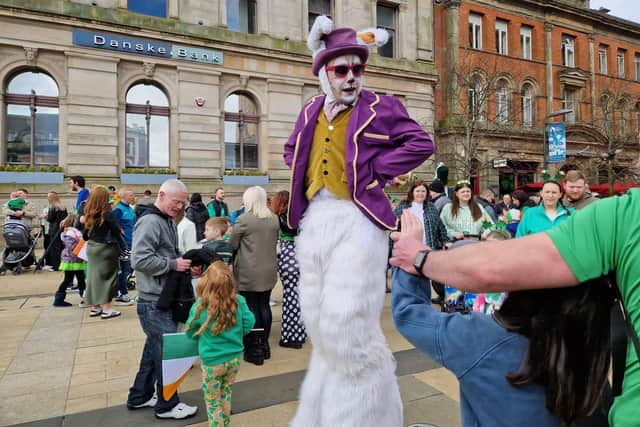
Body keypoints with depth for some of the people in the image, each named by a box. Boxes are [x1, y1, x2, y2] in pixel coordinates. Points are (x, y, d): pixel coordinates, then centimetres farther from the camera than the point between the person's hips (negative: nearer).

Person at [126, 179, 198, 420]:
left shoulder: (169, 222, 14)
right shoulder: (150, 221, -17)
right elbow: (140, 260, -26)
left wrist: (184, 262, 6)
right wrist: (173, 264, -19)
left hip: (163, 298, 10)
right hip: (154, 302, -10)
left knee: (155, 347, 20)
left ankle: (140, 397, 36)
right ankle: (167, 405, 18)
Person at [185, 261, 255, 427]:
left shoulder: (200, 308, -22)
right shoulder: (239, 301, -19)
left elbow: (190, 332, -4)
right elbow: (248, 323, -5)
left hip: (212, 362, -3)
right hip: (234, 358, 4)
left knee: (213, 401, 19)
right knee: (226, 393, 27)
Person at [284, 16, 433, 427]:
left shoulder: (381, 108, 0)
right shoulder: (310, 113, 16)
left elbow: (422, 144, -5)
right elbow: (292, 151, 29)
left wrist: (376, 170, -10)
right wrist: (305, 176, 9)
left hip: (357, 219, -6)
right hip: (314, 219, 6)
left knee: (349, 324, -7)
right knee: (321, 323, 14)